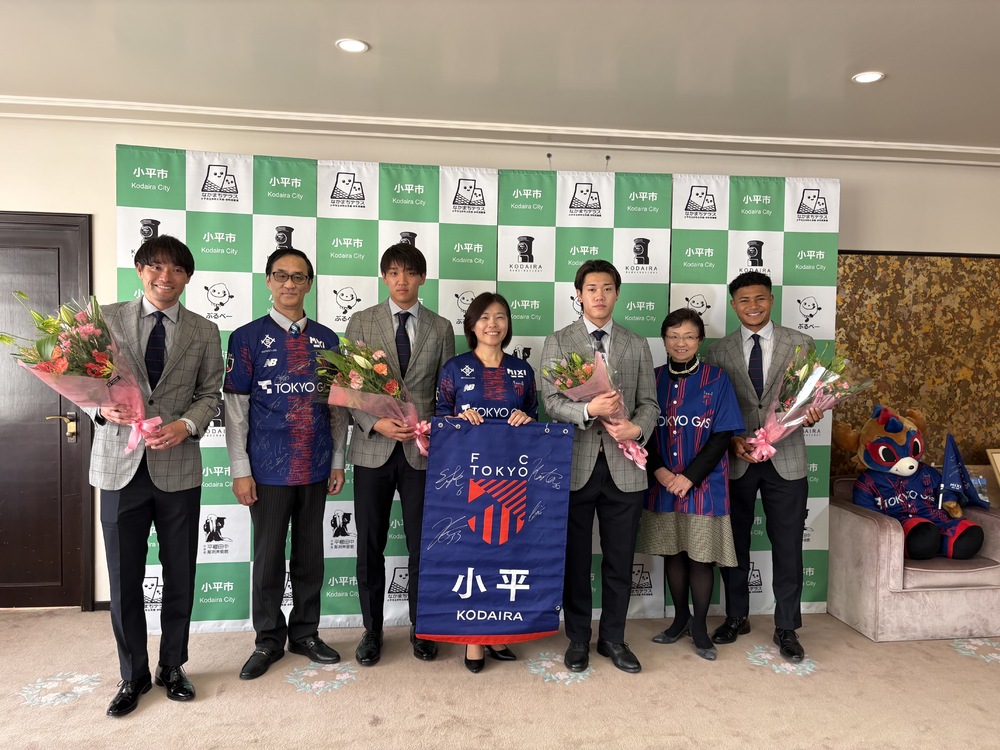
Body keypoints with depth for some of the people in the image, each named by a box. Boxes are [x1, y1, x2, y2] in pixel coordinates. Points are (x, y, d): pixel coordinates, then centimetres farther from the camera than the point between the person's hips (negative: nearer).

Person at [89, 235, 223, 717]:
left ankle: (172, 667, 31)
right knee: (124, 579, 9)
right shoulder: (106, 319, 4)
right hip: (120, 465, 0)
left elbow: (209, 394, 5)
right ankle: (133, 676, 29)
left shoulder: (204, 332, 5)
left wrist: (186, 425, -14)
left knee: (180, 576, 10)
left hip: (178, 467, 1)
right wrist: (102, 407, -15)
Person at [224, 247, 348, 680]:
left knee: (310, 555, 13)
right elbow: (235, 408, -3)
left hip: (316, 468, 3)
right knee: (268, 558, 8)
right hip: (269, 469, -2)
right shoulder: (247, 337, -2)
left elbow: (337, 405, 10)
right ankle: (268, 641, 26)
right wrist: (240, 470, -7)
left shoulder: (326, 339, 6)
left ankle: (305, 634, 29)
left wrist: (337, 461, 6)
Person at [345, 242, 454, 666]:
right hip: (373, 448, 0)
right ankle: (372, 629, 27)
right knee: (370, 545, 9)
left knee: (422, 544, 8)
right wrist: (376, 423, -14)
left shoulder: (440, 328, 7)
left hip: (421, 451, 0)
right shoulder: (361, 322, 5)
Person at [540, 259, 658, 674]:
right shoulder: (558, 342, 3)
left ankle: (613, 638, 28)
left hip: (623, 466, 2)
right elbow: (551, 402, -6)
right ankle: (578, 639, 26)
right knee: (575, 558, 10)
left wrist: (637, 428, -14)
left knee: (620, 559, 10)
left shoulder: (637, 345, 10)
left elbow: (649, 402, 7)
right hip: (575, 464, -2)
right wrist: (589, 410, -23)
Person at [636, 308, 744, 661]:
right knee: (672, 553, 12)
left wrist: (689, 477, -14)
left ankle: (699, 626, 20)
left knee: (701, 557, 3)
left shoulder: (716, 380, -4)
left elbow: (723, 436, -7)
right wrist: (659, 471, -11)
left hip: (703, 484, -3)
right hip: (662, 484, 3)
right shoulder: (653, 379, 4)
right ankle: (680, 618, 30)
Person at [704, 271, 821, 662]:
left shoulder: (801, 344, 3)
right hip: (735, 462, 1)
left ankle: (786, 628, 23)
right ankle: (736, 617, 31)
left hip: (786, 460, -1)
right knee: (735, 543, 12)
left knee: (787, 546, 5)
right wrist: (732, 441, -12)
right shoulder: (718, 352, 4)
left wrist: (813, 413, -17)